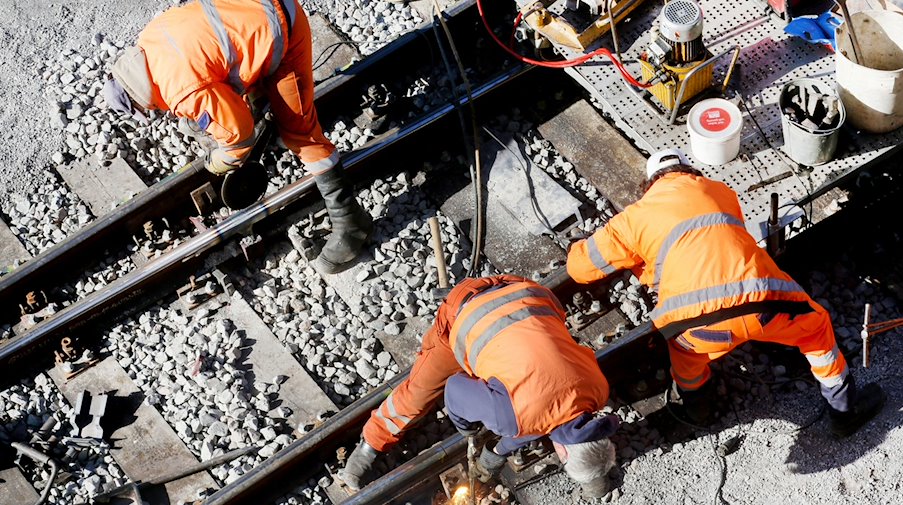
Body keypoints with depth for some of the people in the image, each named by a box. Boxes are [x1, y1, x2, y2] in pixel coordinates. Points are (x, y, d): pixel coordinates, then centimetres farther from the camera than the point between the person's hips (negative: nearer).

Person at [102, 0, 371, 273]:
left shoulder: (184, 93, -26)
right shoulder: (147, 40, -1)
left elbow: (238, 130, -15)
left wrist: (222, 163, 5)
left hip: (279, 31, -9)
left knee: (297, 128, -6)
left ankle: (349, 220, -1)